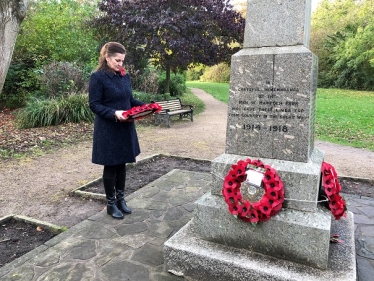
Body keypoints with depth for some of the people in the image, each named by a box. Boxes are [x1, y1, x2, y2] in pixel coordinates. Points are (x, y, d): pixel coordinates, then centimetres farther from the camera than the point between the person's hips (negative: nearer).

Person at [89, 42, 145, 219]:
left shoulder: (125, 76, 8)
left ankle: (121, 199, 30)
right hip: (108, 130, -6)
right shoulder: (97, 77, -11)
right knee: (111, 166, 5)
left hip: (125, 128, 6)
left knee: (122, 164, 15)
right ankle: (111, 204, 21)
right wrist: (114, 113, -28)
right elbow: (94, 105, -14)